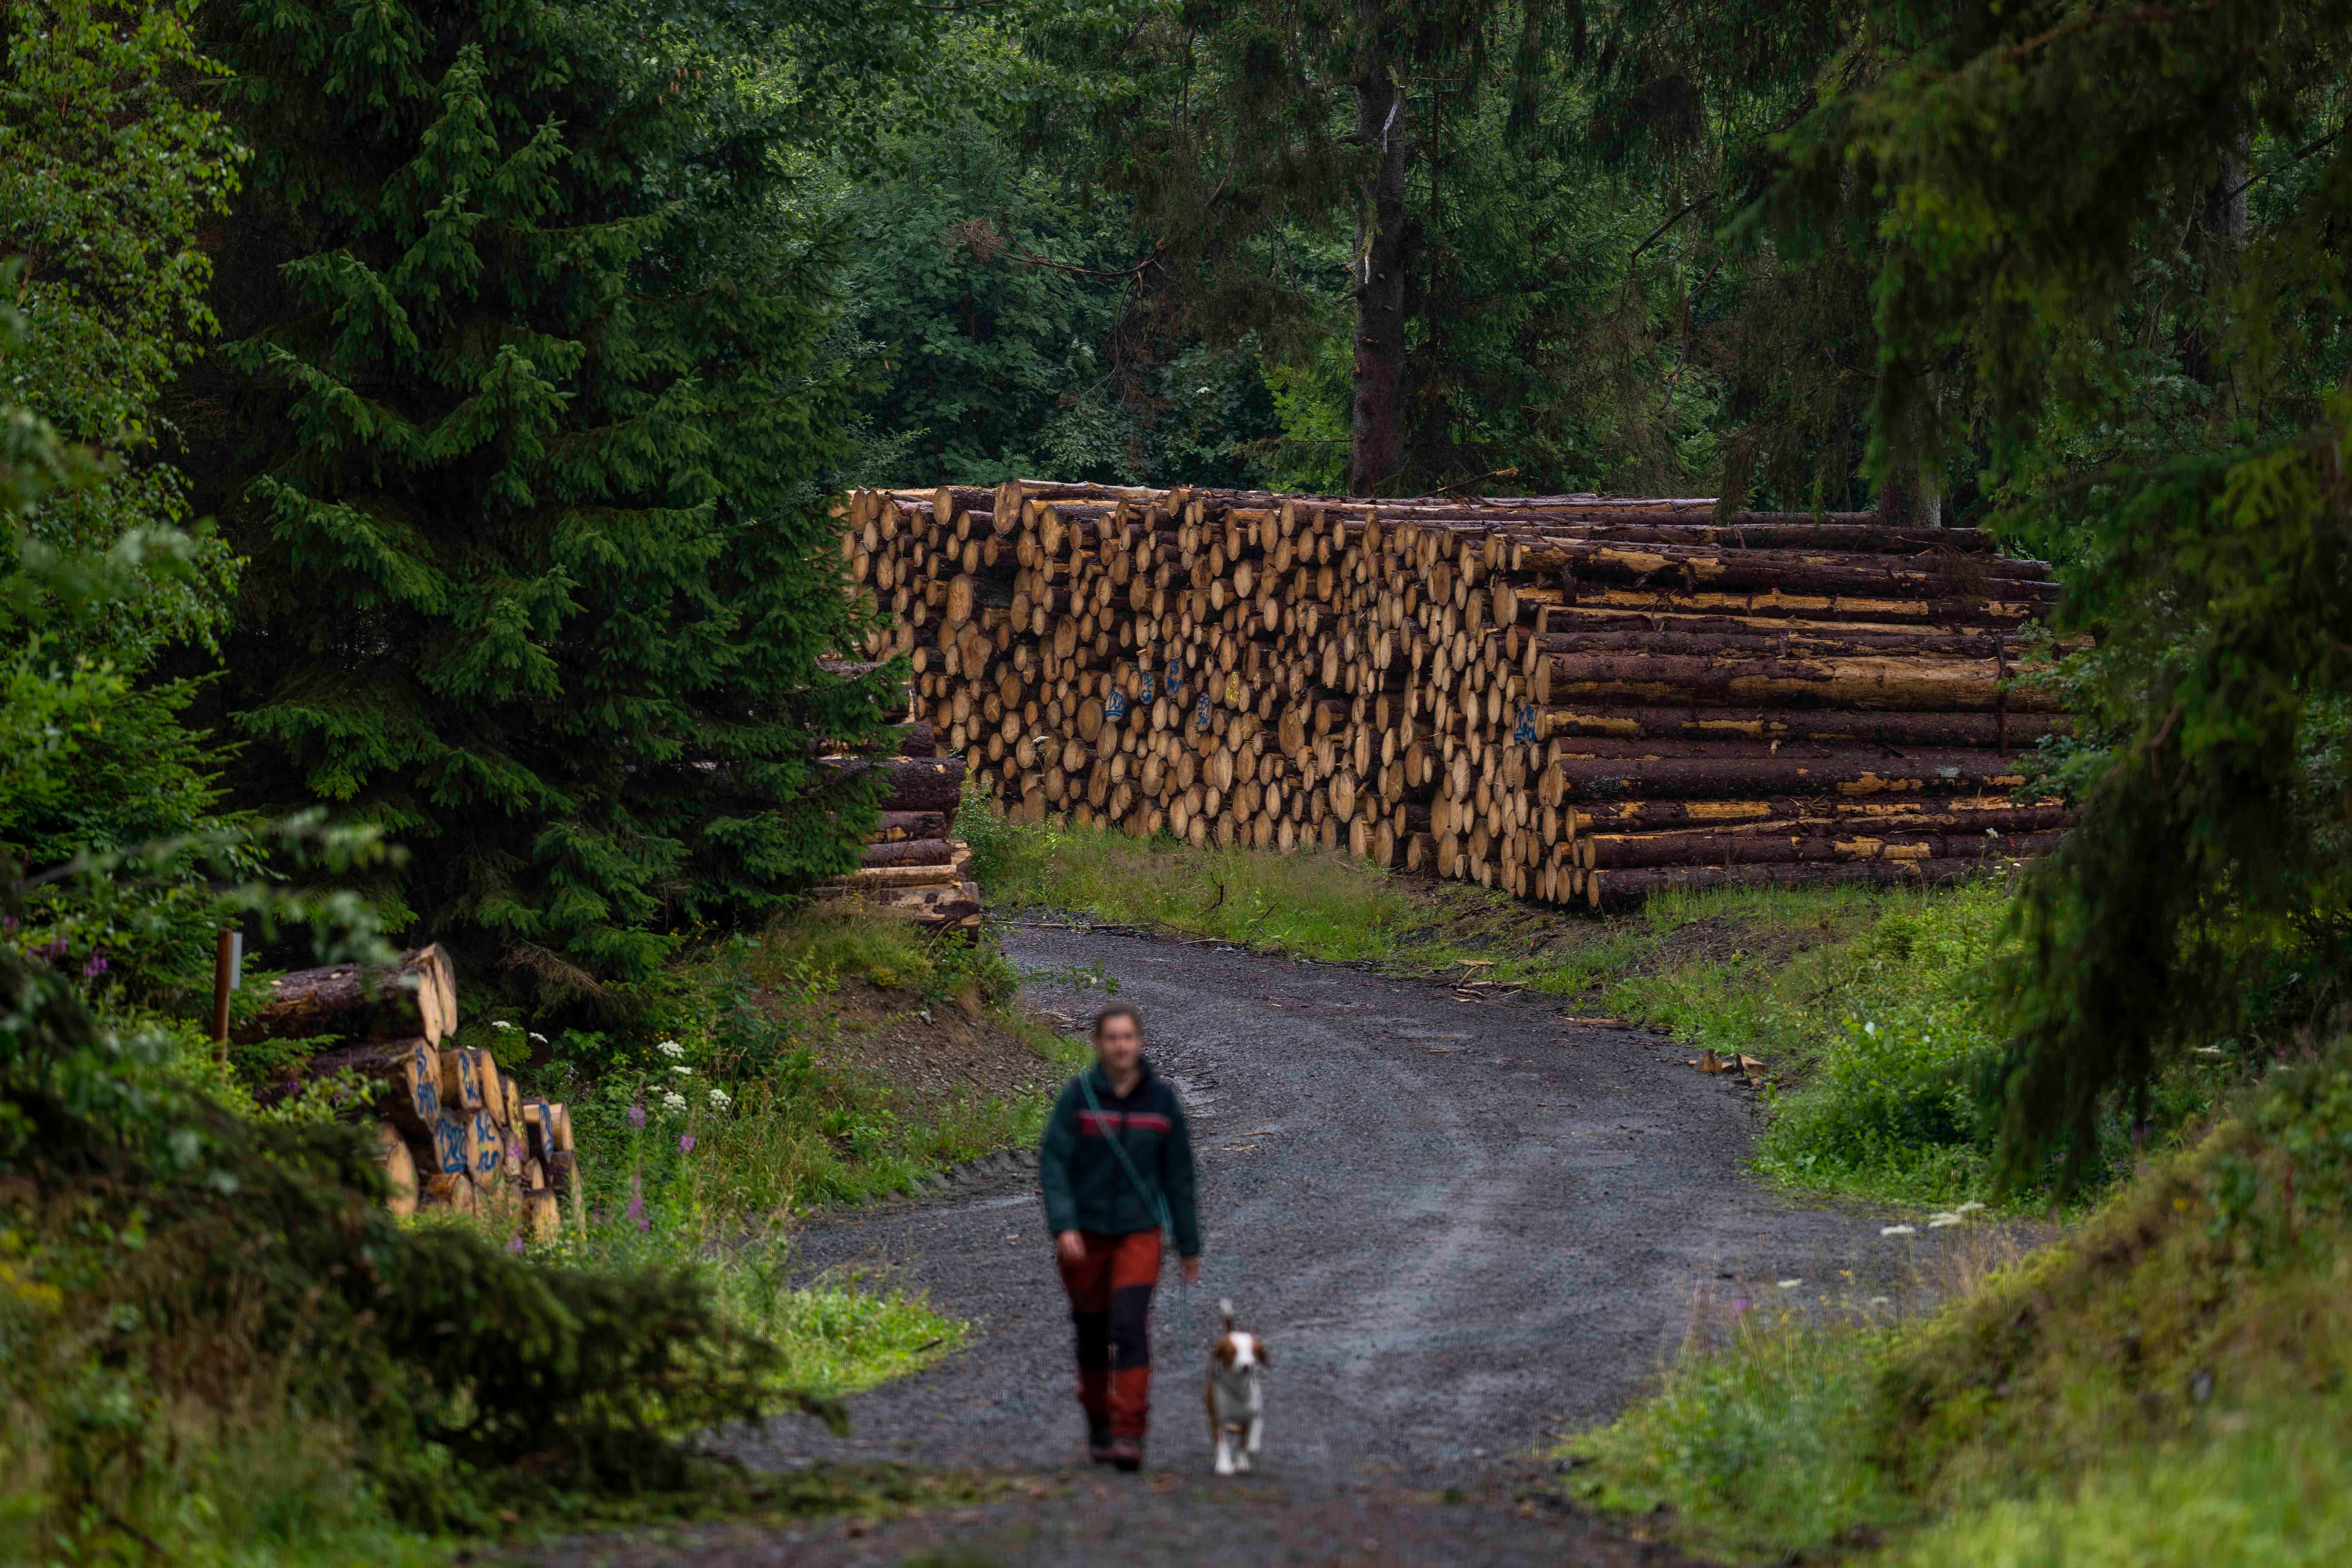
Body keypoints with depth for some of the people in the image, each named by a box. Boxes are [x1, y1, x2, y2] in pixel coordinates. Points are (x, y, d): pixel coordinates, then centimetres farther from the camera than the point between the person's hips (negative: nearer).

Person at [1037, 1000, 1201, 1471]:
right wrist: (1063, 1227, -24)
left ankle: (1129, 1435, -19)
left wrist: (1189, 1246, 5)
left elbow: (1178, 1175, 3)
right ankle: (1099, 1427, 30)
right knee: (1093, 1334, 10)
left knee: (1131, 1327, -16)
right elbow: (1054, 1163, -11)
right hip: (1083, 1234, 0)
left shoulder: (1162, 1098, -4)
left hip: (1139, 1233, 0)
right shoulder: (1078, 1095, -8)